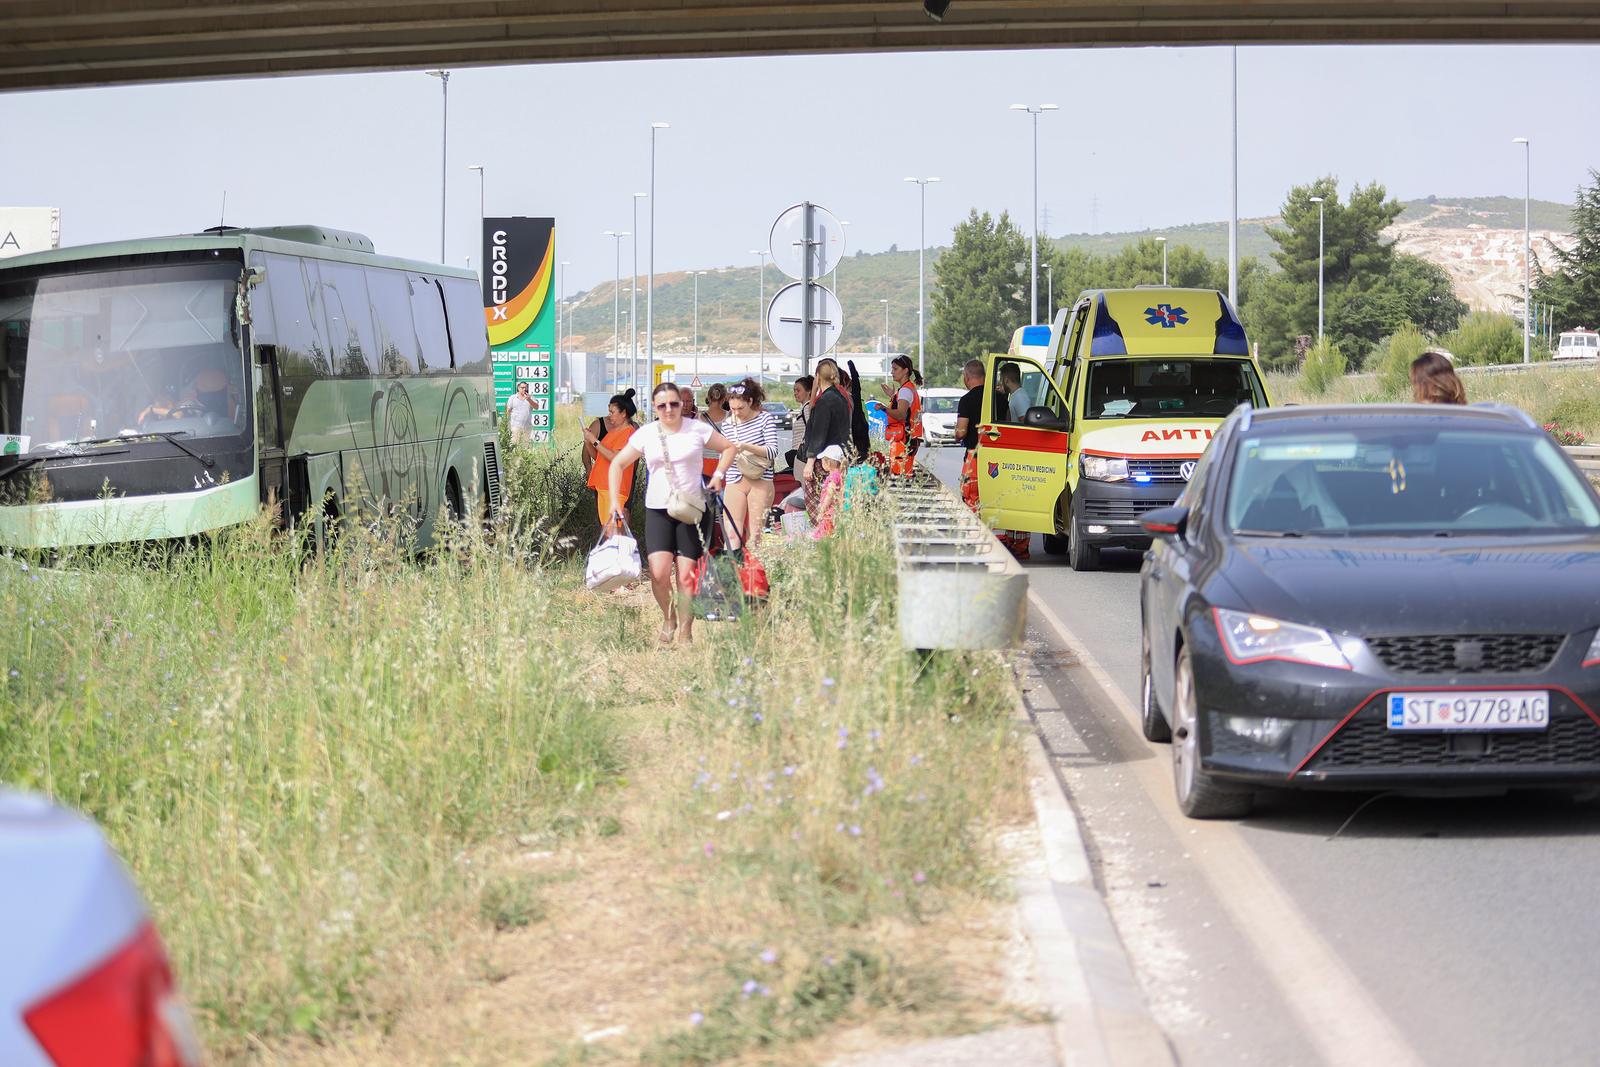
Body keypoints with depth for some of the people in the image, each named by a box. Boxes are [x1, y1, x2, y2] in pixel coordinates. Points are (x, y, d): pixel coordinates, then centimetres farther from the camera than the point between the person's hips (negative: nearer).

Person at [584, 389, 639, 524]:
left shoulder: (629, 431, -8)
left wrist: (595, 441, -16)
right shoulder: (613, 430, 20)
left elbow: (616, 458, -20)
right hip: (603, 486, 10)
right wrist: (588, 442, 5)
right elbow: (598, 457, 21)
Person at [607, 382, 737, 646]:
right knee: (659, 572, -15)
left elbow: (728, 448, 14)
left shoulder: (697, 429, 1)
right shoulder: (646, 435, 4)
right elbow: (617, 464, 12)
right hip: (657, 511, 1)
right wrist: (614, 502, 4)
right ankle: (668, 618, 12)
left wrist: (718, 475, 0)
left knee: (686, 575, -4)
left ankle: (685, 632, 8)